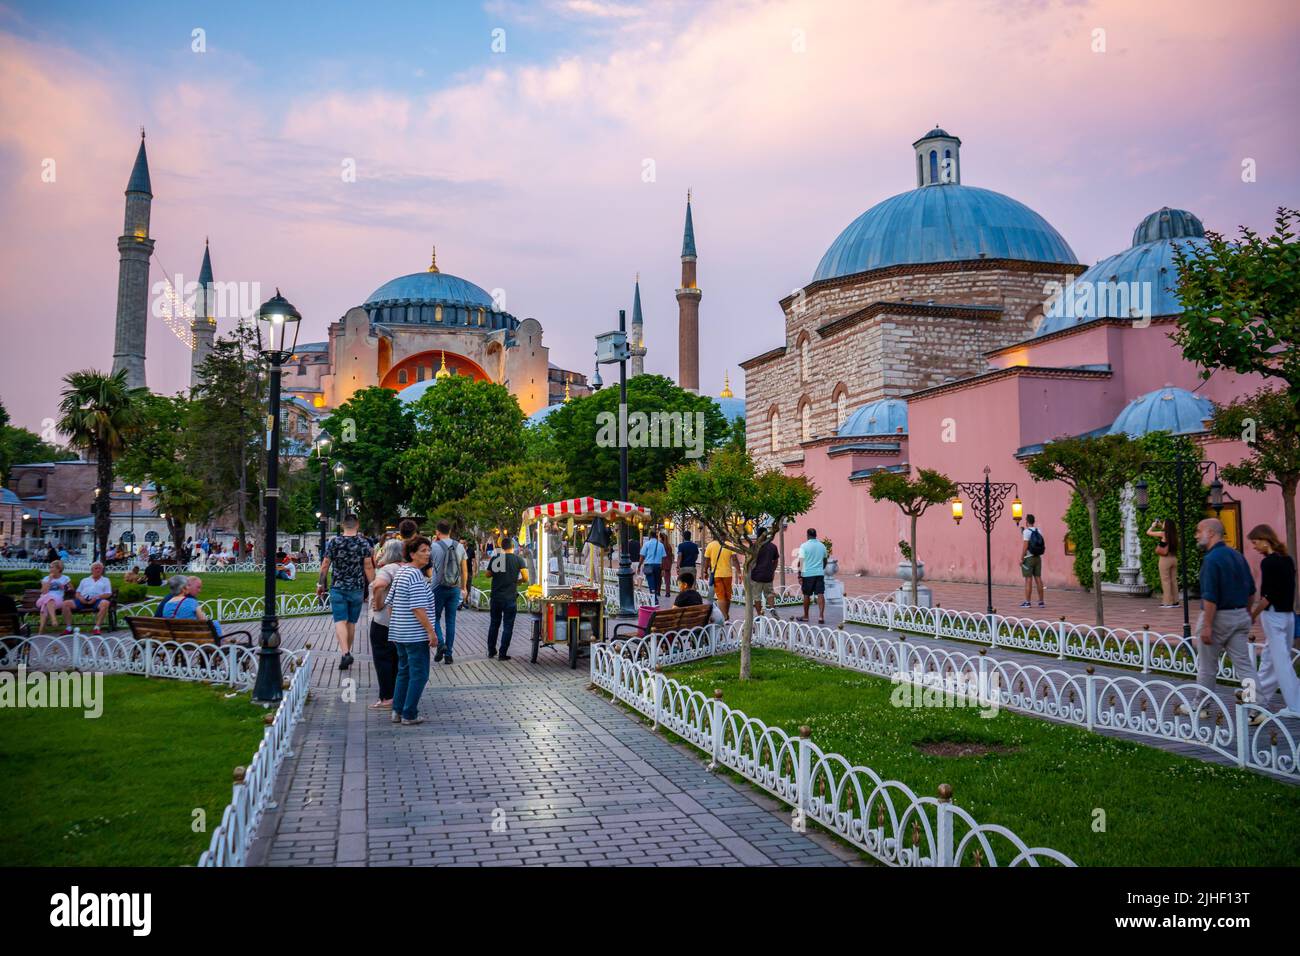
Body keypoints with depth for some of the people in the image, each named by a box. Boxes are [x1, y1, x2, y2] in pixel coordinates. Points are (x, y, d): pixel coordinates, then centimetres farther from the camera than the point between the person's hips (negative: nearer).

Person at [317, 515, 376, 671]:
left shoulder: (334, 542, -3)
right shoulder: (364, 543, -3)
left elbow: (325, 565, 0)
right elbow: (369, 567, -5)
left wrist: (321, 584, 11)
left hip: (337, 588, -1)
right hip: (357, 589, 1)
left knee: (340, 621, -4)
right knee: (351, 622, 12)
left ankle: (345, 653, -22)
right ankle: (347, 653, 23)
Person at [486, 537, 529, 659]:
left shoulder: (495, 558, -1)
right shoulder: (518, 559, -6)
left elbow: (488, 574, 10)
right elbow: (525, 578, -10)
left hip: (496, 597, 3)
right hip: (510, 598, -3)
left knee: (494, 624, 17)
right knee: (508, 627, 4)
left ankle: (491, 651, 24)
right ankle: (502, 654, 4)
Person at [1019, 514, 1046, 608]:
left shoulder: (1026, 531, -12)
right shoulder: (1038, 531, 9)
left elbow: (1025, 546, -19)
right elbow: (1044, 546, 15)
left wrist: (1021, 559, -14)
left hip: (1028, 558, -6)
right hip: (1038, 558, 6)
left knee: (1028, 580, -5)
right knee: (1038, 579, 8)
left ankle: (1027, 602, -3)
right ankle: (1041, 601, 9)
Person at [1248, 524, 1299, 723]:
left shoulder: (1268, 562, -16)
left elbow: (1268, 596, -18)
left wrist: (1253, 615, -8)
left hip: (1274, 615, -9)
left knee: (1280, 660, -2)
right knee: (1270, 658, 16)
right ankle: (1257, 697, 28)